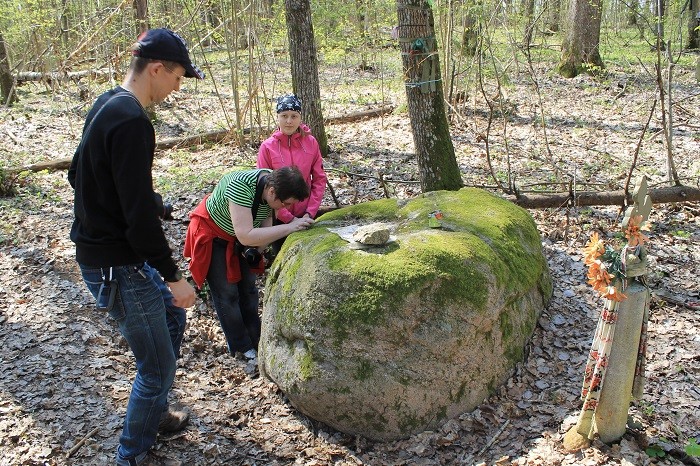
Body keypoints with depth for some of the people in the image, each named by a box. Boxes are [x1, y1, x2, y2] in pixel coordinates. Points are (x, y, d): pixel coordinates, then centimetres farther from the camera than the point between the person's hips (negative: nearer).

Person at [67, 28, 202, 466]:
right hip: (117, 265, -10)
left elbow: (77, 174, 18)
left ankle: (156, 413, 41)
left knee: (172, 318, 25)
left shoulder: (106, 105, 8)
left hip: (98, 247, 10)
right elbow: (140, 213, -27)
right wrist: (173, 276, -20)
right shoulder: (132, 122, -24)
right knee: (157, 366, 3)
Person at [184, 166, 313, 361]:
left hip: (238, 239, 7)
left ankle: (255, 341, 24)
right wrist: (289, 228, -45)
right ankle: (242, 349, 12)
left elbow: (266, 220, -7)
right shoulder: (240, 187, -40)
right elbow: (246, 235, -44)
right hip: (212, 234, -6)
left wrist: (257, 249, -24)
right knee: (227, 293, -2)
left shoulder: (273, 183, -19)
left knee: (248, 288, 12)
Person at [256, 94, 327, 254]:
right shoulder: (267, 147, -8)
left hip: (305, 216, 2)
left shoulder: (311, 142, -3)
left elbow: (319, 179, 1)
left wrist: (310, 212, -7)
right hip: (279, 218, -1)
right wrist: (288, 218, -11)